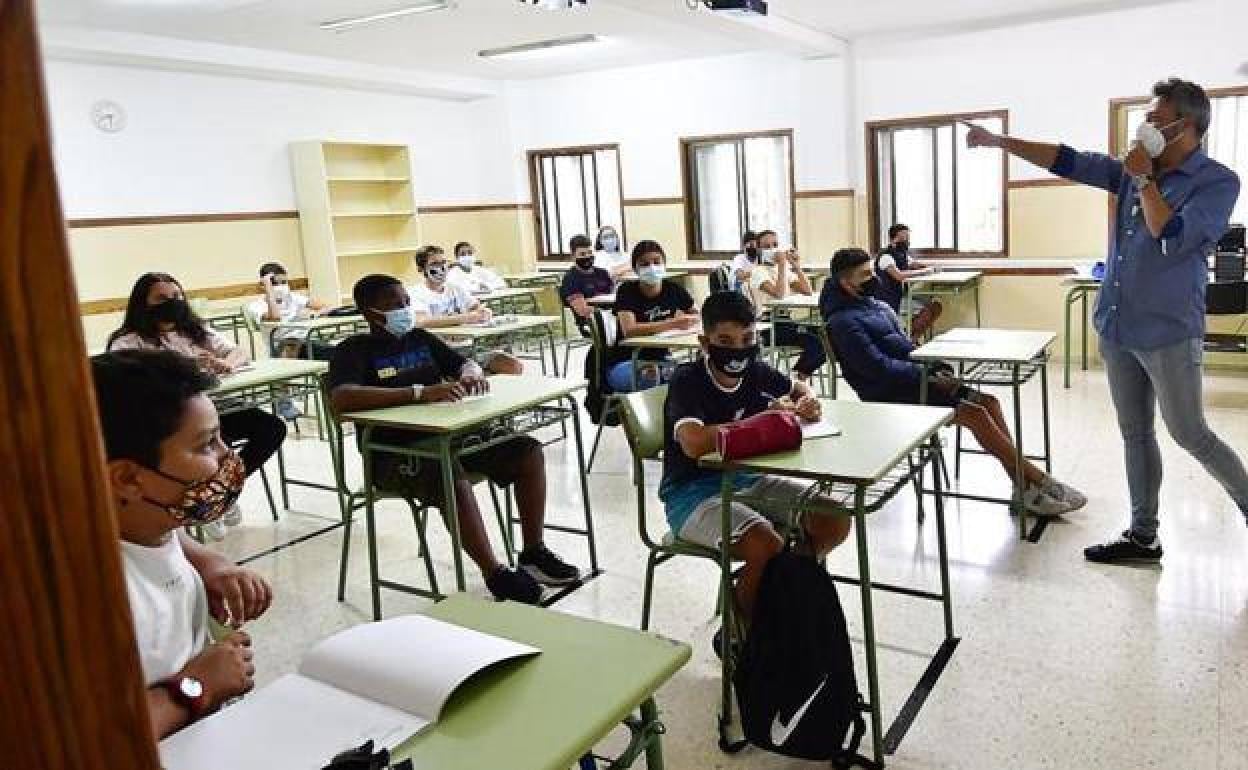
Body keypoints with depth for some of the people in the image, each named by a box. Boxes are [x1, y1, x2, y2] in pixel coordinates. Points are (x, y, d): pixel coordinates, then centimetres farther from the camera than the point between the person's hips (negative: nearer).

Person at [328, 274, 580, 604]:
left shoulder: (420, 338, 13)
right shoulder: (354, 350, -7)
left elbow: (466, 363, 17)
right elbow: (341, 399, -26)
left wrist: (471, 373, -11)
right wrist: (420, 392, -34)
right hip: (393, 454, -7)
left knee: (528, 450, -7)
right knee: (452, 476, -38)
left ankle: (534, 555, -1)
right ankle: (495, 575, -27)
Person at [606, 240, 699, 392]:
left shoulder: (673, 289, 0)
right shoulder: (627, 290, -11)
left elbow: (696, 317, 16)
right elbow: (629, 330, -28)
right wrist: (672, 324, -34)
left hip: (661, 360, 4)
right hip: (626, 363, -4)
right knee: (651, 376, -36)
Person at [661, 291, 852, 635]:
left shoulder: (755, 372, 0)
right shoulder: (686, 380, -19)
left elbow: (799, 388, 23)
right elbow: (694, 443, -38)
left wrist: (808, 404, -3)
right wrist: (763, 420, -26)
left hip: (745, 478, 7)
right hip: (691, 492, -7)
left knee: (836, 521, -2)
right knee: (768, 546, -30)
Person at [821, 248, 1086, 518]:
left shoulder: (876, 305, 16)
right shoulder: (843, 322, -12)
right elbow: (879, 368, -19)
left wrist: (939, 369, 3)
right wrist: (928, 376, -17)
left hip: (910, 380, 9)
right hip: (891, 396, -9)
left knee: (988, 402, -6)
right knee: (975, 414, -18)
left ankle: (1025, 487, -5)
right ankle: (1037, 480, -6)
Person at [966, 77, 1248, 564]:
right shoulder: (1133, 171, 8)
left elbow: (1171, 238, -23)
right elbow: (1068, 161, 8)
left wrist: (1144, 181, -14)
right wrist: (999, 141, 5)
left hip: (1168, 333, -6)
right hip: (1116, 328, 7)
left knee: (1190, 435, 2)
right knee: (1135, 434, 11)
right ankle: (1143, 537, 20)